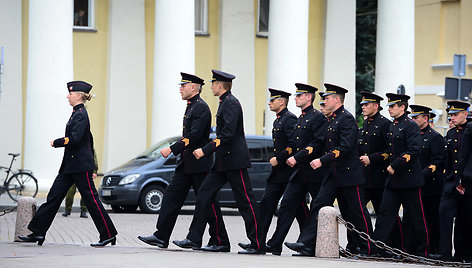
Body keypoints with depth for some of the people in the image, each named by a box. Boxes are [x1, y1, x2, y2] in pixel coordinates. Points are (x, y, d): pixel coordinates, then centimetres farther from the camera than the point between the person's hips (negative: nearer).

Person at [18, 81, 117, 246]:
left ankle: (109, 235, 2)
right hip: (70, 165, 10)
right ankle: (38, 233, 7)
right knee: (54, 196, 6)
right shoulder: (77, 113, 16)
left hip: (80, 166, -10)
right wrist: (90, 162, 26)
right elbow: (89, 138, 23)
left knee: (91, 199, -5)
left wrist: (56, 143, -11)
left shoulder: (81, 114, -14)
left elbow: (74, 139, -24)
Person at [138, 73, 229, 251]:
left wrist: (172, 149, -25)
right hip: (186, 164, 10)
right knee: (172, 195, 6)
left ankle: (220, 242, 0)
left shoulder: (201, 107, -14)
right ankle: (161, 236, 8)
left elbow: (194, 136, -24)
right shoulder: (191, 107, 17)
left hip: (199, 164, -10)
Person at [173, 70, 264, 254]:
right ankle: (194, 239, 9)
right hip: (223, 161, 11)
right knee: (204, 194, 7)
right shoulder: (225, 103, 16)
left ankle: (258, 246, -2)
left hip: (234, 160, -11)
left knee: (245, 202, -6)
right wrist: (205, 150, 20)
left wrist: (205, 151, -23)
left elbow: (228, 134, -24)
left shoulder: (231, 103, -15)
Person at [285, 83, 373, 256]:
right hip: (333, 174, 9)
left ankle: (368, 248, 10)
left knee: (357, 213, 0)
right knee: (318, 205, -1)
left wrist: (322, 160, -24)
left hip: (349, 174, -9)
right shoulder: (331, 119, 15)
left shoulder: (347, 119, -13)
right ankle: (306, 245, -5)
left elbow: (345, 148, -22)